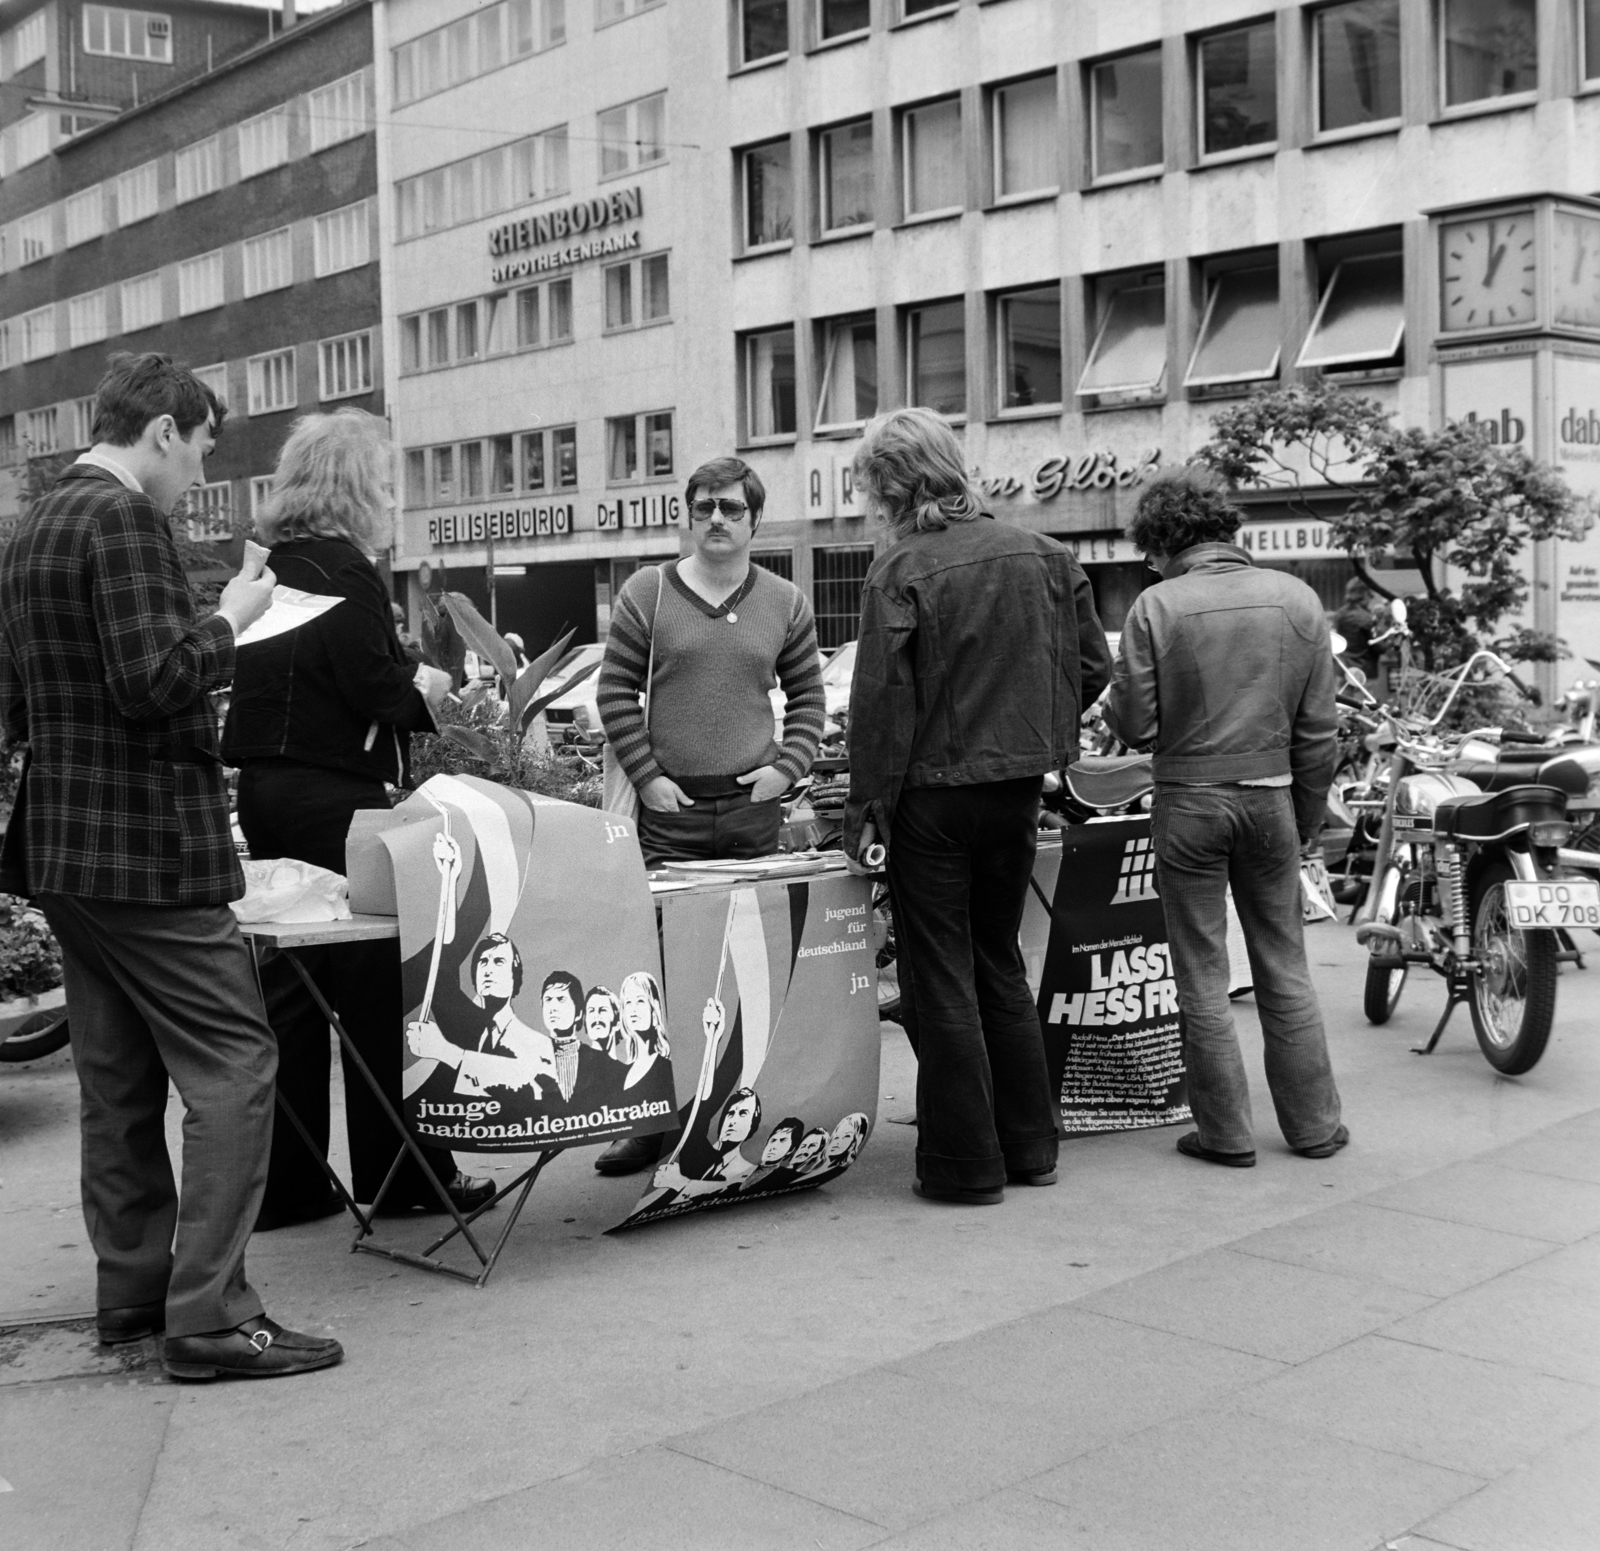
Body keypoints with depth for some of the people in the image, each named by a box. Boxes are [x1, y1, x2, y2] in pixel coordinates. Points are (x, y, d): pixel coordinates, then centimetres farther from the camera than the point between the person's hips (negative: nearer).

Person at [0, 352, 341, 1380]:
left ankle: (133, 1287, 24)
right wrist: (228, 621, -8)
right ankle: (210, 1316, -5)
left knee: (119, 1078, 15)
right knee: (234, 1067, -5)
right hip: (151, 853, -10)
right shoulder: (125, 521, -14)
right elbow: (157, 679, -24)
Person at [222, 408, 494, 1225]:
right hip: (337, 793, -8)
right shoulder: (344, 570, -11)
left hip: (264, 786, 8)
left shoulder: (268, 568, 13)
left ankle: (286, 1180, 17)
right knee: (377, 987, 2)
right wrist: (432, 691, 0)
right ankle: (401, 1173, 12)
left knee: (289, 982, 12)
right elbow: (376, 689, -19)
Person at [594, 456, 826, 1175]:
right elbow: (616, 692, 2)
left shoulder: (784, 602, 9)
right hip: (671, 808, -2)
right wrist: (648, 777, -5)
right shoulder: (646, 593, 2)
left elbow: (808, 695, 14)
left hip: (754, 806, 2)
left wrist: (787, 766, 0)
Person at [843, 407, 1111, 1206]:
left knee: (940, 979, 4)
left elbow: (882, 701, -15)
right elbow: (1093, 668, 6)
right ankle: (1029, 1146, 25)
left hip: (935, 792, -6)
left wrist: (865, 810, -10)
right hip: (1019, 786, 6)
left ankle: (966, 1164, 9)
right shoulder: (1043, 556, 3)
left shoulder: (900, 570, -13)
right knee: (999, 962, 19)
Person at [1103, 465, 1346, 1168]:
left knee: (1202, 978, 7)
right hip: (1273, 796, 3)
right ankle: (1313, 1125, 21)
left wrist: (1115, 700, 12)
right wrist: (1305, 819, 12)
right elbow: (1318, 731, 3)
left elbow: (1135, 726, -10)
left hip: (1189, 803, -3)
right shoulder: (1297, 600, 1)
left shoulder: (1155, 608, -10)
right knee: (1284, 967, 15)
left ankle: (1226, 1133, 13)